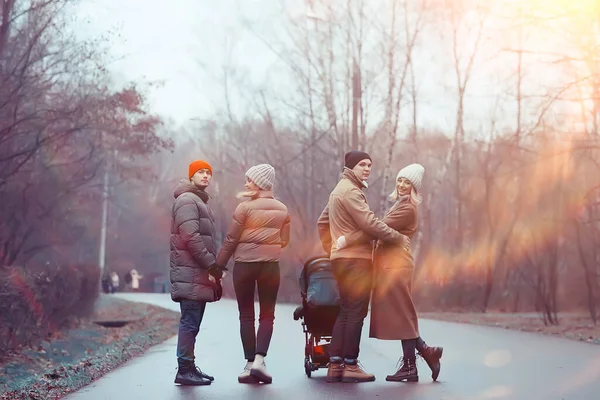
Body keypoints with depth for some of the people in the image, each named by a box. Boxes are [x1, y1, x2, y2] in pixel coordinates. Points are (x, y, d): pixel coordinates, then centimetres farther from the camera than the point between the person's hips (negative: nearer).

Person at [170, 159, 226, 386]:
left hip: (200, 273, 10)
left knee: (192, 323, 10)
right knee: (190, 322, -10)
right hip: (191, 273, -10)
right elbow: (190, 237, -19)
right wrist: (211, 265, -18)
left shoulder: (200, 202, 23)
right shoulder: (187, 200, -8)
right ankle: (184, 370, -8)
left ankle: (189, 367, 15)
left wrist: (214, 269, 14)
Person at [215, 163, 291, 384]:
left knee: (246, 316, 7)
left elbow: (231, 240, -7)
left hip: (244, 264, -2)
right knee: (267, 315, 8)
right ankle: (259, 359, -9)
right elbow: (284, 240, 9)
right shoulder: (282, 210, 5)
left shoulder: (245, 207, -8)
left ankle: (250, 364, 6)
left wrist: (218, 265, 1)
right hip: (271, 265, 3)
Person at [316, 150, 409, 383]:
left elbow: (322, 222, 27)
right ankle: (350, 366, -2)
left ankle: (335, 365, 11)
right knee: (356, 312, -5)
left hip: (342, 259, 10)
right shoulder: (351, 191, -12)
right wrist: (399, 238, -12)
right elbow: (370, 224, -20)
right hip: (355, 259, -10)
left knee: (346, 312, 12)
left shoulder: (340, 190, 21)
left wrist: (330, 249, 26)